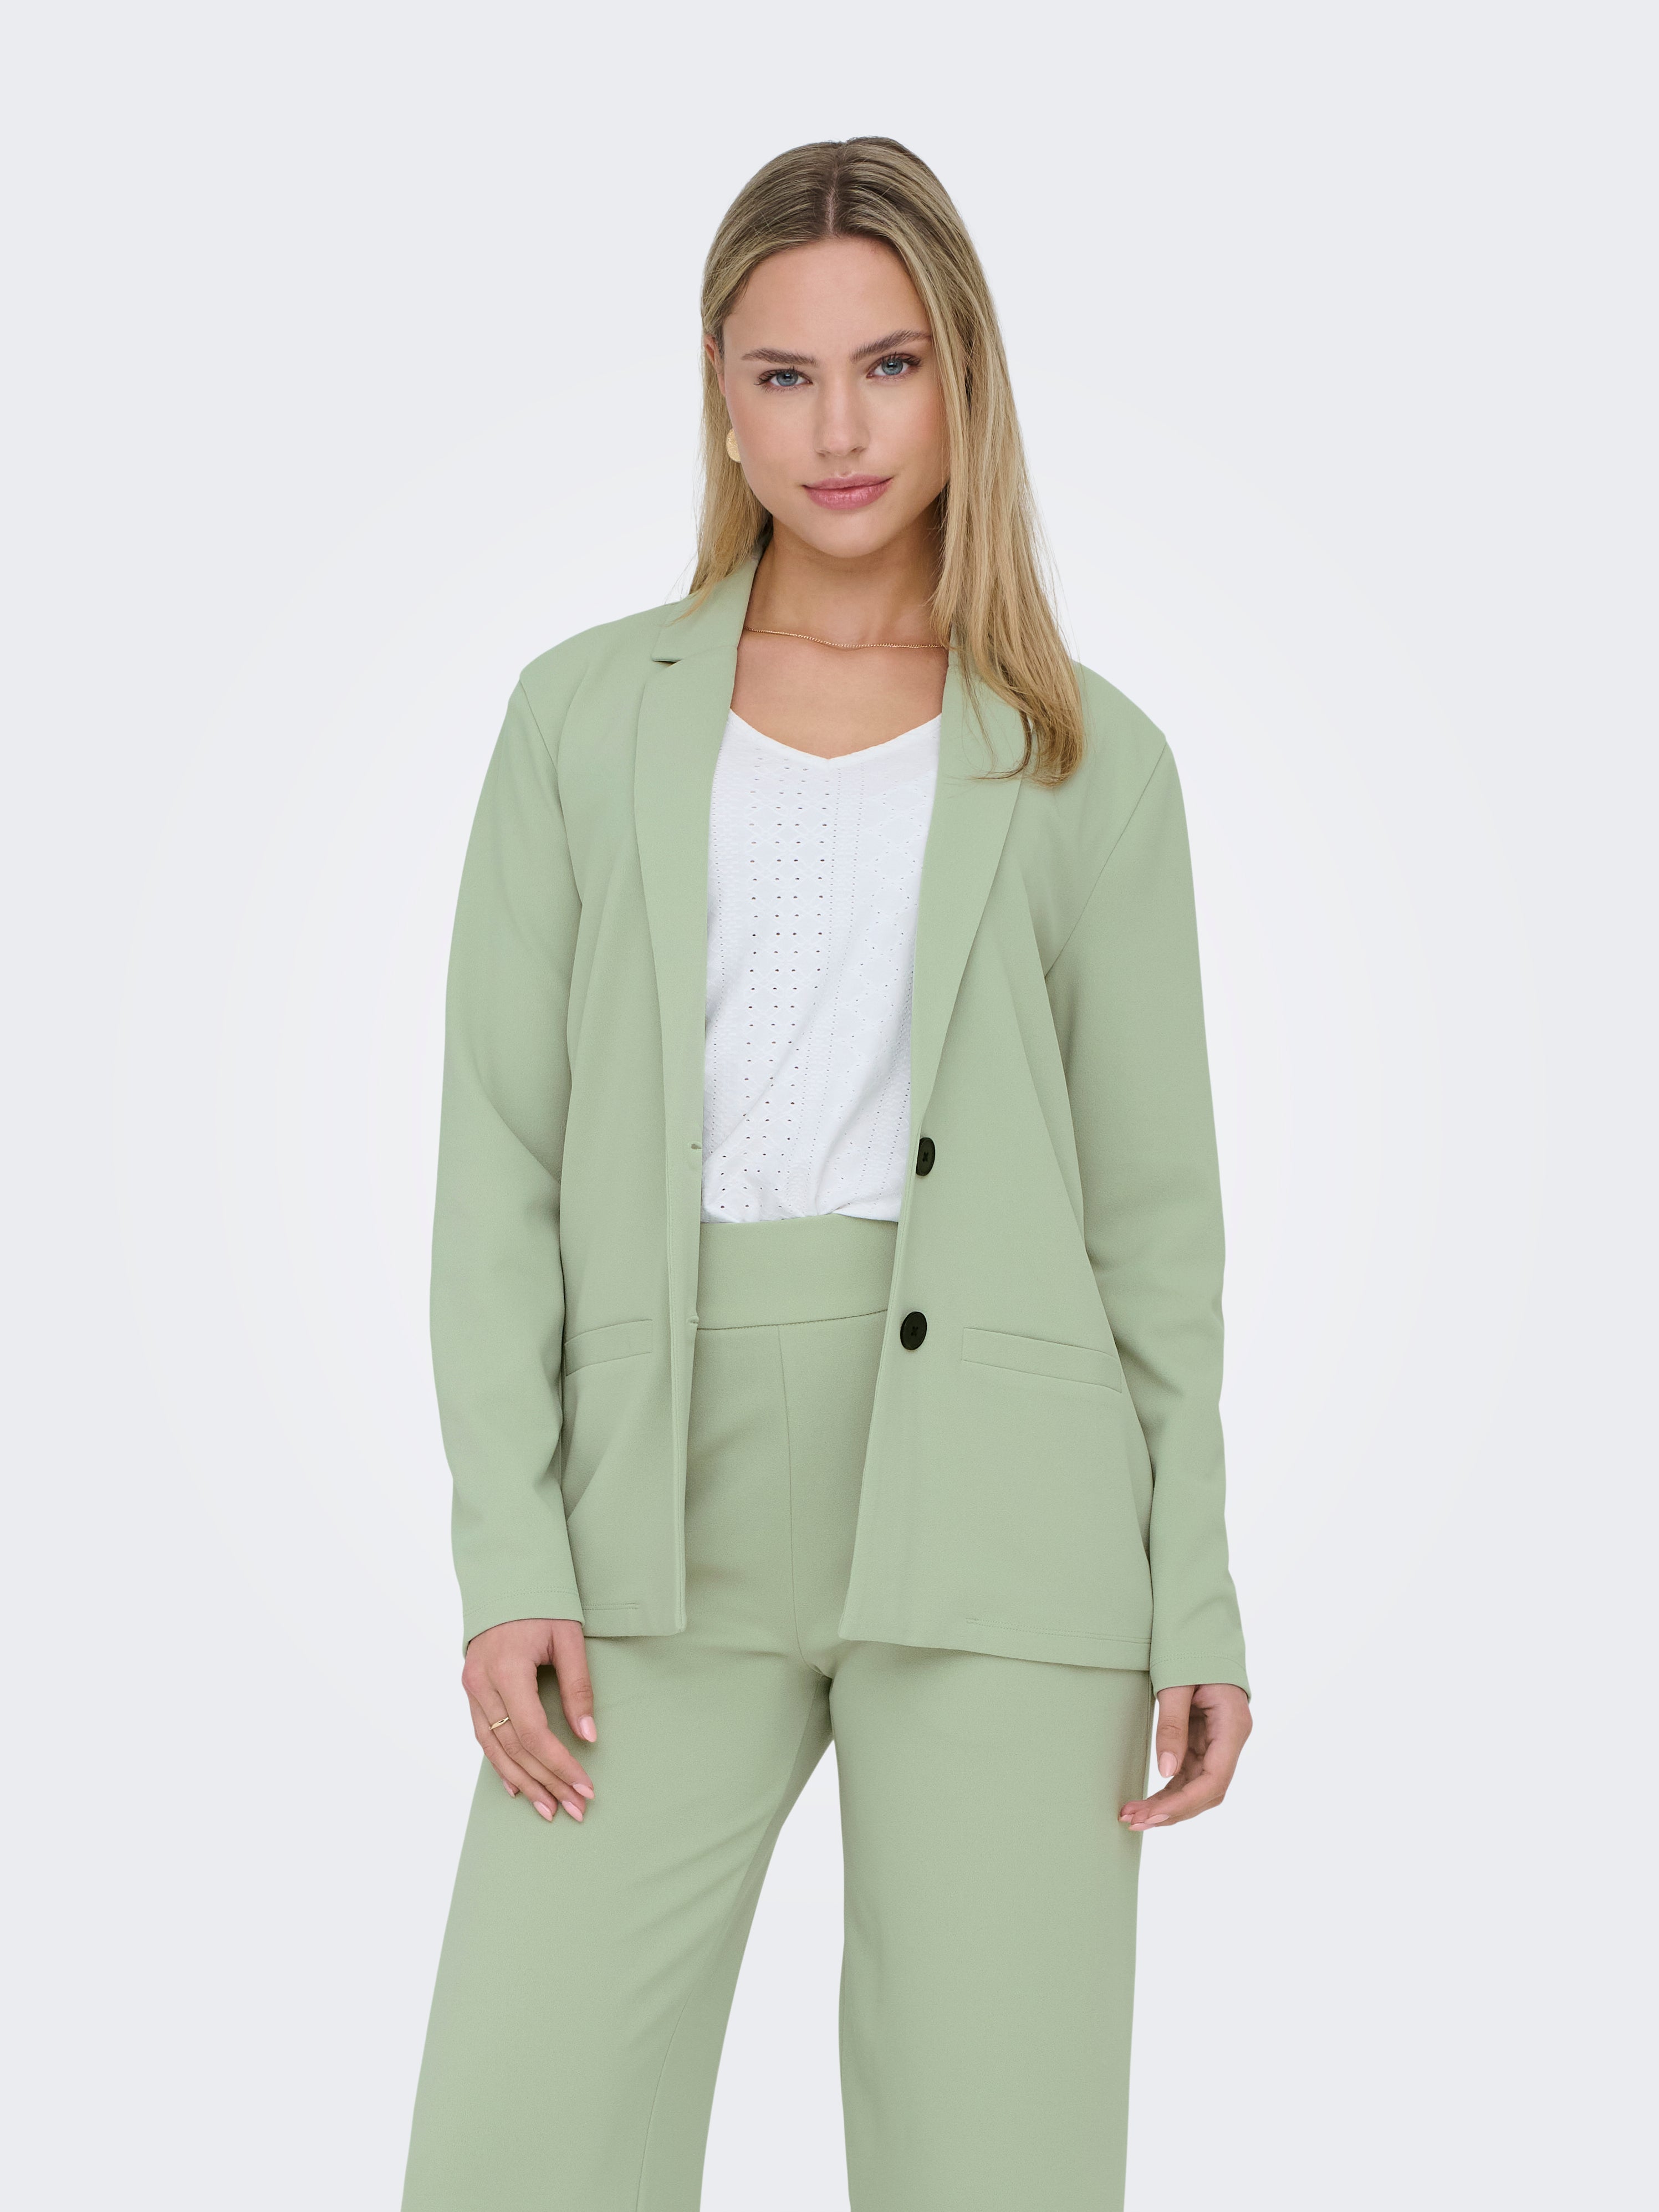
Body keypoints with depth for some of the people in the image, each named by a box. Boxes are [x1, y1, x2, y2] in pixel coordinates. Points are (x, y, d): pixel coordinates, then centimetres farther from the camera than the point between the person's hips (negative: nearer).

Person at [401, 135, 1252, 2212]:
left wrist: (1196, 1596, 1)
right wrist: (507, 1553, -5)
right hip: (669, 1502, 1)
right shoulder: (586, 715, 10)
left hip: (993, 1497, -1)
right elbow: (497, 1157, 5)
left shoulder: (1086, 762, 8)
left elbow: (1152, 1202, 8)